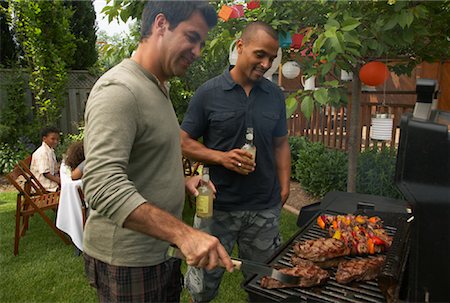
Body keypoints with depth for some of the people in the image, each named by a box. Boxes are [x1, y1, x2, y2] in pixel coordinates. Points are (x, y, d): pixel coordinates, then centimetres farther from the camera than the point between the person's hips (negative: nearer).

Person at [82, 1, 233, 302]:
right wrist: (184, 233, -37)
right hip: (126, 261, -8)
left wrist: (181, 182, 5)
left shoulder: (158, 89, 11)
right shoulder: (118, 89, -21)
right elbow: (103, 186, -31)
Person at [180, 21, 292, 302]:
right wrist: (221, 157, -18)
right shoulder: (208, 93, -6)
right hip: (218, 205, -3)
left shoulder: (275, 95, 6)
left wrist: (284, 188, 4)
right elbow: (185, 142, -3)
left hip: (266, 208, 3)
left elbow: (281, 144, 12)